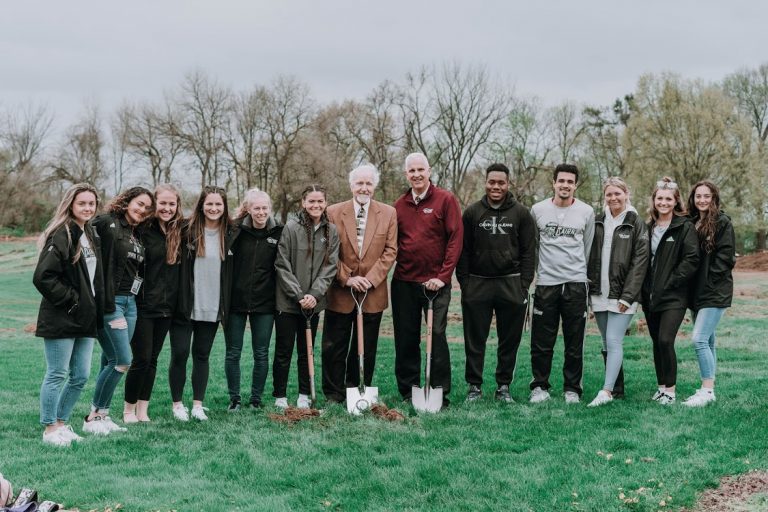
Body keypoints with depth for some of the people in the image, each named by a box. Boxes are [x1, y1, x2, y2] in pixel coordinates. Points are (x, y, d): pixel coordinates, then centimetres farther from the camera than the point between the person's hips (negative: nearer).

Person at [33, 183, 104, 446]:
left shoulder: (91, 236, 14)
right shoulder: (61, 235, -13)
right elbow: (43, 276, -20)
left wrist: (96, 310, 12)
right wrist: (70, 299, -16)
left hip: (85, 318, 8)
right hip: (61, 319, -8)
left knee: (80, 377, 11)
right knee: (57, 375, 0)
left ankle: (61, 423, 24)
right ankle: (50, 429, 11)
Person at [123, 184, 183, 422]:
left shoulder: (179, 232, 6)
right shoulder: (143, 230, -10)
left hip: (166, 307, 5)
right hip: (143, 305, -5)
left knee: (152, 360, 10)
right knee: (142, 359, -2)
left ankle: (143, 411, 18)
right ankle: (129, 409, 14)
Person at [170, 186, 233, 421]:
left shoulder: (230, 235, 3)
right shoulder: (188, 232, -5)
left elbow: (232, 273, 11)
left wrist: (227, 306, 7)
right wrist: (177, 301, -5)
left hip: (211, 308, 2)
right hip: (185, 307, -2)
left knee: (202, 356, 10)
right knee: (179, 355, 0)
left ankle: (198, 404, 16)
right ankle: (177, 404, 13)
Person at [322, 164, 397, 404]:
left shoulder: (388, 213, 2)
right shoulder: (334, 212, 0)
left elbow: (390, 250, -1)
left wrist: (371, 279, -11)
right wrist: (347, 278, -11)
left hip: (373, 292, 1)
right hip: (340, 292, -1)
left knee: (366, 348, 8)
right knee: (334, 347, 5)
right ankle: (333, 394, 16)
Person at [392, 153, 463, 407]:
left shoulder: (446, 200, -2)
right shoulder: (399, 205, 9)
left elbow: (455, 239, -6)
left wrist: (443, 276, -11)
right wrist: (394, 267, 2)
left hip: (435, 282, -4)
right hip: (404, 282, 4)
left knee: (437, 336, -4)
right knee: (405, 339, 7)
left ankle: (440, 394, 5)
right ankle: (408, 392, 17)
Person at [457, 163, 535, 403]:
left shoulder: (521, 213, 4)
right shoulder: (472, 212, 5)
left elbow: (528, 252, 3)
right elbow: (463, 251, 6)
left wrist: (524, 284, -4)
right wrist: (464, 283, -1)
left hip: (511, 285, 0)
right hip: (477, 284, 0)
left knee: (509, 340, 6)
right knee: (474, 340, 4)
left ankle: (504, 386, 17)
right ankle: (474, 386, 13)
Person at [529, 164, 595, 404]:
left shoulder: (586, 212, 4)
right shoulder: (538, 210, 3)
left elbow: (587, 248, 13)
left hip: (575, 283, 0)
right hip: (545, 283, 0)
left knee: (575, 343, 4)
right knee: (541, 342, 1)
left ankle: (572, 389, 14)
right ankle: (540, 387, 14)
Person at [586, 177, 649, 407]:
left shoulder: (636, 224, -3)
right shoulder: (597, 222, 11)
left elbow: (640, 261, -8)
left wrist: (628, 296, -14)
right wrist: (589, 288, 5)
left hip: (622, 295, -5)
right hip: (599, 294, 5)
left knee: (613, 342, -13)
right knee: (607, 344, 10)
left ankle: (606, 391, -16)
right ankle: (617, 388, 19)